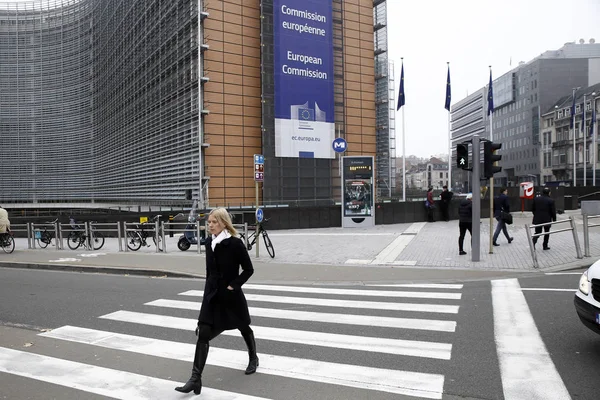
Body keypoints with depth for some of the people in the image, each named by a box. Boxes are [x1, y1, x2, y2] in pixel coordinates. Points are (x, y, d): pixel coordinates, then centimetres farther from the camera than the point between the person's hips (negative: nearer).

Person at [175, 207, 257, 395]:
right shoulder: (209, 243, 2)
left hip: (231, 295, -4)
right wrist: (209, 288, 14)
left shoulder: (235, 243, -16)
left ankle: (253, 358, 44)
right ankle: (196, 378, -4)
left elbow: (248, 269, -11)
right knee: (203, 334, -6)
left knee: (243, 327, 18)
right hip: (212, 295, 4)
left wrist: (233, 285, -16)